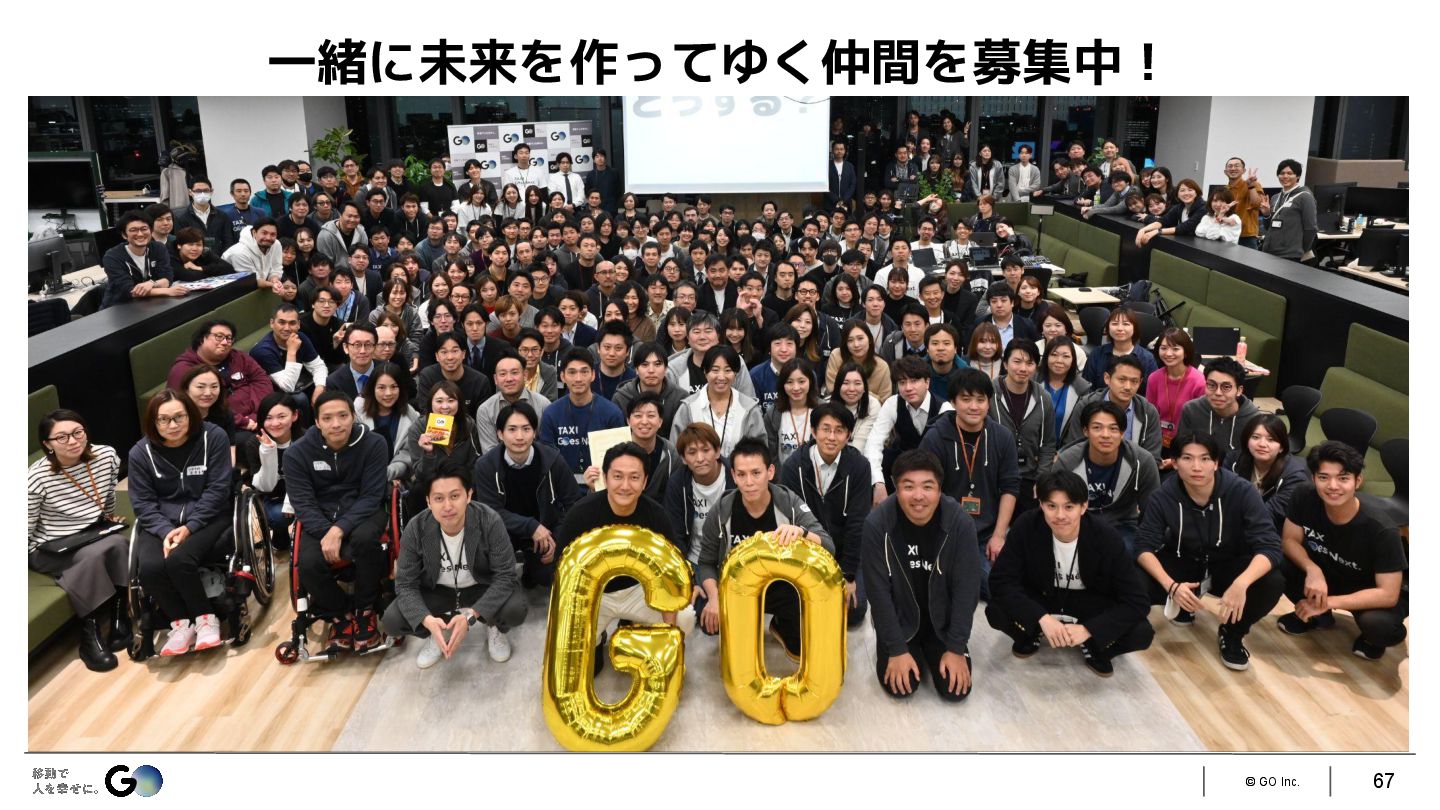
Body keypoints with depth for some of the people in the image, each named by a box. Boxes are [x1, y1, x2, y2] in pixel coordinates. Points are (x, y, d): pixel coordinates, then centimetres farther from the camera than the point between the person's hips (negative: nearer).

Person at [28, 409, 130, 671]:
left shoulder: (106, 456, -9)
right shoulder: (38, 478, -21)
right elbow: (26, 529, -11)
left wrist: (110, 519, 22)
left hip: (94, 534, 4)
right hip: (51, 548, -4)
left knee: (120, 543, -29)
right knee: (93, 556, -33)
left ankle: (118, 619, -17)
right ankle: (89, 635, -20)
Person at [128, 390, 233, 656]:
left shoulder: (213, 437, -9)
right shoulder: (140, 453, -2)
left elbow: (216, 490, -10)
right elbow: (143, 502, -1)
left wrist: (188, 527, -19)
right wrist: (166, 530, -19)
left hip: (206, 518, -3)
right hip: (162, 523, 3)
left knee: (179, 560, -31)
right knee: (150, 567, -27)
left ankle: (205, 618, -7)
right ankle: (181, 623, -4)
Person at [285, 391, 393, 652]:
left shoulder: (373, 444, -12)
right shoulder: (298, 452, -8)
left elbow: (371, 496, -14)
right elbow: (303, 502, -9)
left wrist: (339, 530, -28)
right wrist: (327, 533, -27)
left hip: (362, 512, -1)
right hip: (320, 519, 2)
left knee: (364, 538, -36)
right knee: (308, 563, -28)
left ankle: (365, 610, -10)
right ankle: (340, 614, 3)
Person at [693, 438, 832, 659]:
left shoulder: (790, 503, -15)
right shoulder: (721, 511, -13)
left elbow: (829, 548, -22)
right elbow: (706, 562, -1)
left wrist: (801, 533, -44)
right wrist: (714, 598, -20)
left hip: (782, 586, -1)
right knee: (708, 619, -27)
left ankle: (781, 627, 12)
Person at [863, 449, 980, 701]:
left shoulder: (960, 522, -22)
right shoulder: (877, 524, -24)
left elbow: (966, 588, -14)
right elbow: (878, 591, -17)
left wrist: (956, 648, -14)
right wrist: (897, 649, -17)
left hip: (943, 620, 1)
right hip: (898, 619, -1)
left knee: (956, 689, -8)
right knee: (901, 687, -13)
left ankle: (929, 649, 25)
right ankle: (912, 649, 22)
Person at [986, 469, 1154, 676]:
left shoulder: (1106, 538, -25)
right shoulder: (1026, 527, -24)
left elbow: (1137, 601, -24)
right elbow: (1001, 580, -23)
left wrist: (1088, 629, -35)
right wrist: (1041, 618, -36)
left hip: (1091, 604, 0)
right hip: (1041, 598, 1)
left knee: (1141, 633, -27)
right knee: (996, 612, -29)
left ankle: (1093, 646, 6)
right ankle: (1033, 634, 6)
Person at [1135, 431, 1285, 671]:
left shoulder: (1241, 491, -23)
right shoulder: (1164, 496, -19)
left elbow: (1269, 546, -28)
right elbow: (1144, 546, -20)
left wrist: (1241, 583, -47)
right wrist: (1171, 586, -38)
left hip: (1229, 565, 0)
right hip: (1183, 563, 0)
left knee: (1272, 583, -31)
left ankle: (1232, 632, -1)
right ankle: (1184, 604, 7)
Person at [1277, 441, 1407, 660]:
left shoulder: (1380, 529, -31)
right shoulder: (1305, 498, -22)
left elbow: (1388, 594, -28)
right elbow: (1289, 540, -12)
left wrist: (1327, 602, -33)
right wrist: (1312, 570, -33)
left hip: (1371, 594, -4)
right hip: (1325, 574, 4)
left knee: (1377, 624, -37)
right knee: (1278, 565, -24)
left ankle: (1373, 637, 5)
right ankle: (1316, 615, 7)